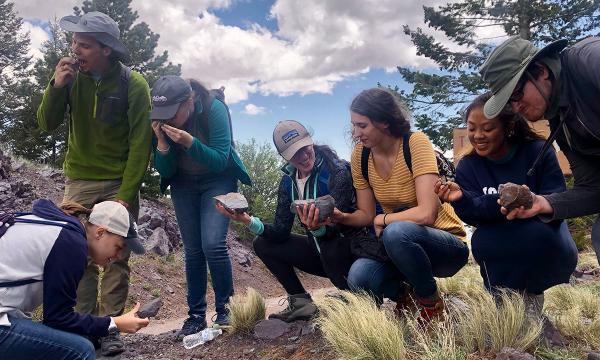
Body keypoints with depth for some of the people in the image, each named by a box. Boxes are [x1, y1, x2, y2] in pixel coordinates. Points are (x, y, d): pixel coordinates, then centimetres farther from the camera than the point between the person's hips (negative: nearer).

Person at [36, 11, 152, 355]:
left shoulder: (134, 84, -12)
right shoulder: (73, 76, -2)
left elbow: (140, 143, -12)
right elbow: (47, 124, -1)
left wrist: (126, 195, -15)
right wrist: (56, 86, -18)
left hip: (120, 182, -2)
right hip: (80, 181, 3)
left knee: (117, 258, 2)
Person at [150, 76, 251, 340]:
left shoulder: (214, 109, -24)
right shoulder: (160, 120, -14)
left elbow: (220, 161, -25)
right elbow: (165, 171, -10)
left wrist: (188, 142, -38)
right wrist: (162, 142, -28)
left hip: (218, 181, -3)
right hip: (183, 185, 3)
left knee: (212, 244, -17)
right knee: (193, 250, 2)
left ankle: (224, 309, 2)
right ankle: (196, 315, 14)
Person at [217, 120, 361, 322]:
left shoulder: (337, 171, -20)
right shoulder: (288, 181, -2)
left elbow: (336, 226, -27)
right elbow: (280, 232, -6)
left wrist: (317, 228, -50)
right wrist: (248, 221, -22)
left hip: (348, 250, -6)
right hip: (319, 249, 6)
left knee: (331, 250, -38)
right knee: (263, 244, 0)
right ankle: (301, 303, 3)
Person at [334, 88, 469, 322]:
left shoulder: (416, 143, -20)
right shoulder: (360, 155, -4)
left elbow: (426, 214, -28)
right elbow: (366, 215, 1)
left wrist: (383, 220, -14)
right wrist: (340, 216, -18)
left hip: (447, 246, -4)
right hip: (398, 244, 5)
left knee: (396, 232, -37)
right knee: (358, 276, -25)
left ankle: (431, 303, -7)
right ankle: (403, 298, 10)